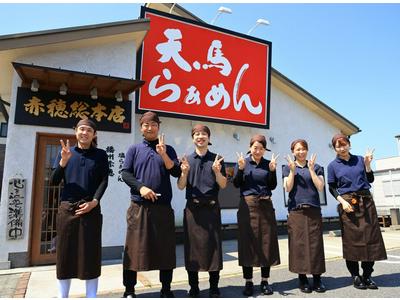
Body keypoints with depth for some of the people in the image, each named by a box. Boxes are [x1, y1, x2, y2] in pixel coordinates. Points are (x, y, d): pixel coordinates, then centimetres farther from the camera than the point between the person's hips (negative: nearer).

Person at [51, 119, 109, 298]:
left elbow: (104, 181, 1)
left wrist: (94, 202, -13)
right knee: (65, 253, 6)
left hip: (91, 209, -1)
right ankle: (62, 296, 17)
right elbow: (53, 182, 5)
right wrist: (63, 161, -10)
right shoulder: (65, 152, 11)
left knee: (91, 254, 0)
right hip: (67, 209, 2)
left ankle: (91, 296, 8)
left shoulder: (100, 155, 8)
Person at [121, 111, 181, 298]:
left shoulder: (168, 150, 10)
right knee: (134, 247, 4)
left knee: (165, 247, 6)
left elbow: (177, 173, -1)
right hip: (138, 206, 0)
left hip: (163, 206, 1)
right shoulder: (134, 149, 9)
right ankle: (129, 290, 19)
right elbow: (125, 173, 2)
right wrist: (141, 187, -14)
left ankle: (166, 289, 22)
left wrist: (163, 154, -13)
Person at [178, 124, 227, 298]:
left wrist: (217, 171, -16)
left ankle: (214, 288, 19)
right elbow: (180, 186, 4)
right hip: (192, 208, 1)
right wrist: (185, 172, -14)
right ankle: (193, 287, 21)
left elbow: (223, 185, 2)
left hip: (211, 207, 0)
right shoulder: (187, 160, 6)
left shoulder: (217, 159, 5)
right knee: (192, 245, 6)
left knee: (213, 245, 3)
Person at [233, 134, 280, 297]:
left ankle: (265, 281, 19)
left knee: (267, 242, 5)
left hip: (265, 206, 2)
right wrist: (240, 168, -17)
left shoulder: (268, 163, 9)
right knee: (247, 243, 1)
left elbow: (272, 186, 5)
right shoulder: (243, 161, 3)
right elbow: (236, 184, -3)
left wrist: (272, 170, -8)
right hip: (247, 205, -2)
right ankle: (248, 282, 13)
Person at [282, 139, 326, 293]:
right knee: (298, 243, 0)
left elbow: (320, 187, -1)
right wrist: (292, 170, -10)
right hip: (296, 210, -1)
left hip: (314, 210, 1)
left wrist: (311, 169, -7)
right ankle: (302, 278, 11)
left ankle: (317, 277, 10)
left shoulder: (316, 167, 11)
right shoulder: (288, 168, 9)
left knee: (315, 243, 0)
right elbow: (288, 188, -2)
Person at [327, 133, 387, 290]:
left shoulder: (359, 159, 9)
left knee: (370, 237, 1)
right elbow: (332, 188, 3)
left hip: (366, 201, 3)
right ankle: (355, 276, 13)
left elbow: (370, 180, 11)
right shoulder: (333, 165, 2)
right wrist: (342, 201, -11)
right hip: (348, 203, -2)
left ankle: (367, 275, 15)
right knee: (351, 239, 0)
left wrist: (367, 164, -2)